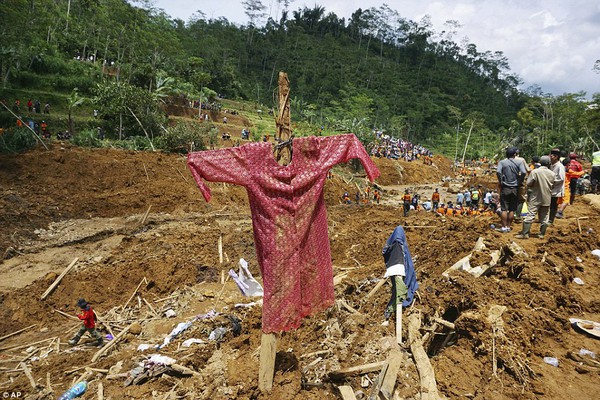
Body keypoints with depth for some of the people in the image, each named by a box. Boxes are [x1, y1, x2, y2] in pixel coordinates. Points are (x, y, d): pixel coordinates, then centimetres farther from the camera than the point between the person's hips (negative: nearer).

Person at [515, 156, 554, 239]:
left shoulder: (534, 172, -14)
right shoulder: (552, 174, -1)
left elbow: (528, 184, -11)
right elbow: (552, 185, 8)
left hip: (535, 198, -3)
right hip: (547, 198, 4)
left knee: (530, 215, -3)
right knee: (544, 217, 11)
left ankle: (525, 233, -5)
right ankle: (542, 234, 16)